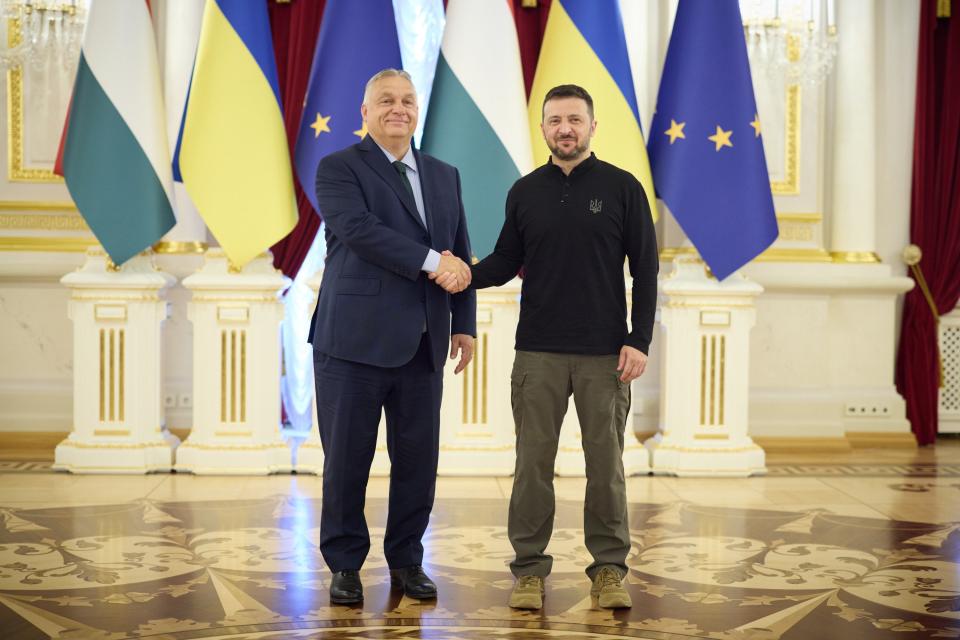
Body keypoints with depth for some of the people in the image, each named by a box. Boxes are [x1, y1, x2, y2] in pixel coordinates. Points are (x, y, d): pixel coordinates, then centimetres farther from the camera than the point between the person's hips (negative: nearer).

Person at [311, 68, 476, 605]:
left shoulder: (445, 176, 17)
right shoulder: (339, 169, 0)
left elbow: (460, 256, 16)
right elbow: (359, 229, -17)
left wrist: (465, 323, 9)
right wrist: (431, 261, -19)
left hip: (422, 344, 4)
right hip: (355, 340, -4)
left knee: (418, 460, 6)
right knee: (347, 458, 3)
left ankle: (407, 560, 21)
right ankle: (346, 564, 16)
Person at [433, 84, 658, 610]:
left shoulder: (622, 188, 1)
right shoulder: (525, 192, 8)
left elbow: (644, 270, 0)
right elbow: (506, 261, 10)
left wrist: (639, 340, -6)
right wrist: (468, 275, -11)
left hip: (604, 354, -2)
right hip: (538, 353, 2)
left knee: (605, 463, 4)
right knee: (533, 463, 4)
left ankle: (609, 568, 16)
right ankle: (529, 568, 14)